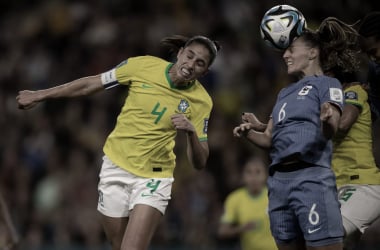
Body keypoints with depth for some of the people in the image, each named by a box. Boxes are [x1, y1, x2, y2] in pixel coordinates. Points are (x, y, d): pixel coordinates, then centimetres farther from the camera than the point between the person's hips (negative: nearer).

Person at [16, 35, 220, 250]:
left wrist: (191, 133, -30)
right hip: (115, 167, 2)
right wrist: (39, 95, 7)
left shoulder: (201, 102, -13)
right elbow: (89, 85, 1)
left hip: (153, 178, -2)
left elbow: (199, 163, -10)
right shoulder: (143, 66, -12)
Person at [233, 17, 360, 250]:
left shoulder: (328, 84, 2)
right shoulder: (286, 92, 25)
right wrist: (249, 133, 1)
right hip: (279, 180, 8)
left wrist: (327, 120, -38)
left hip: (312, 179, -8)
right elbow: (270, 139, 23)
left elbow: (330, 131, -14)